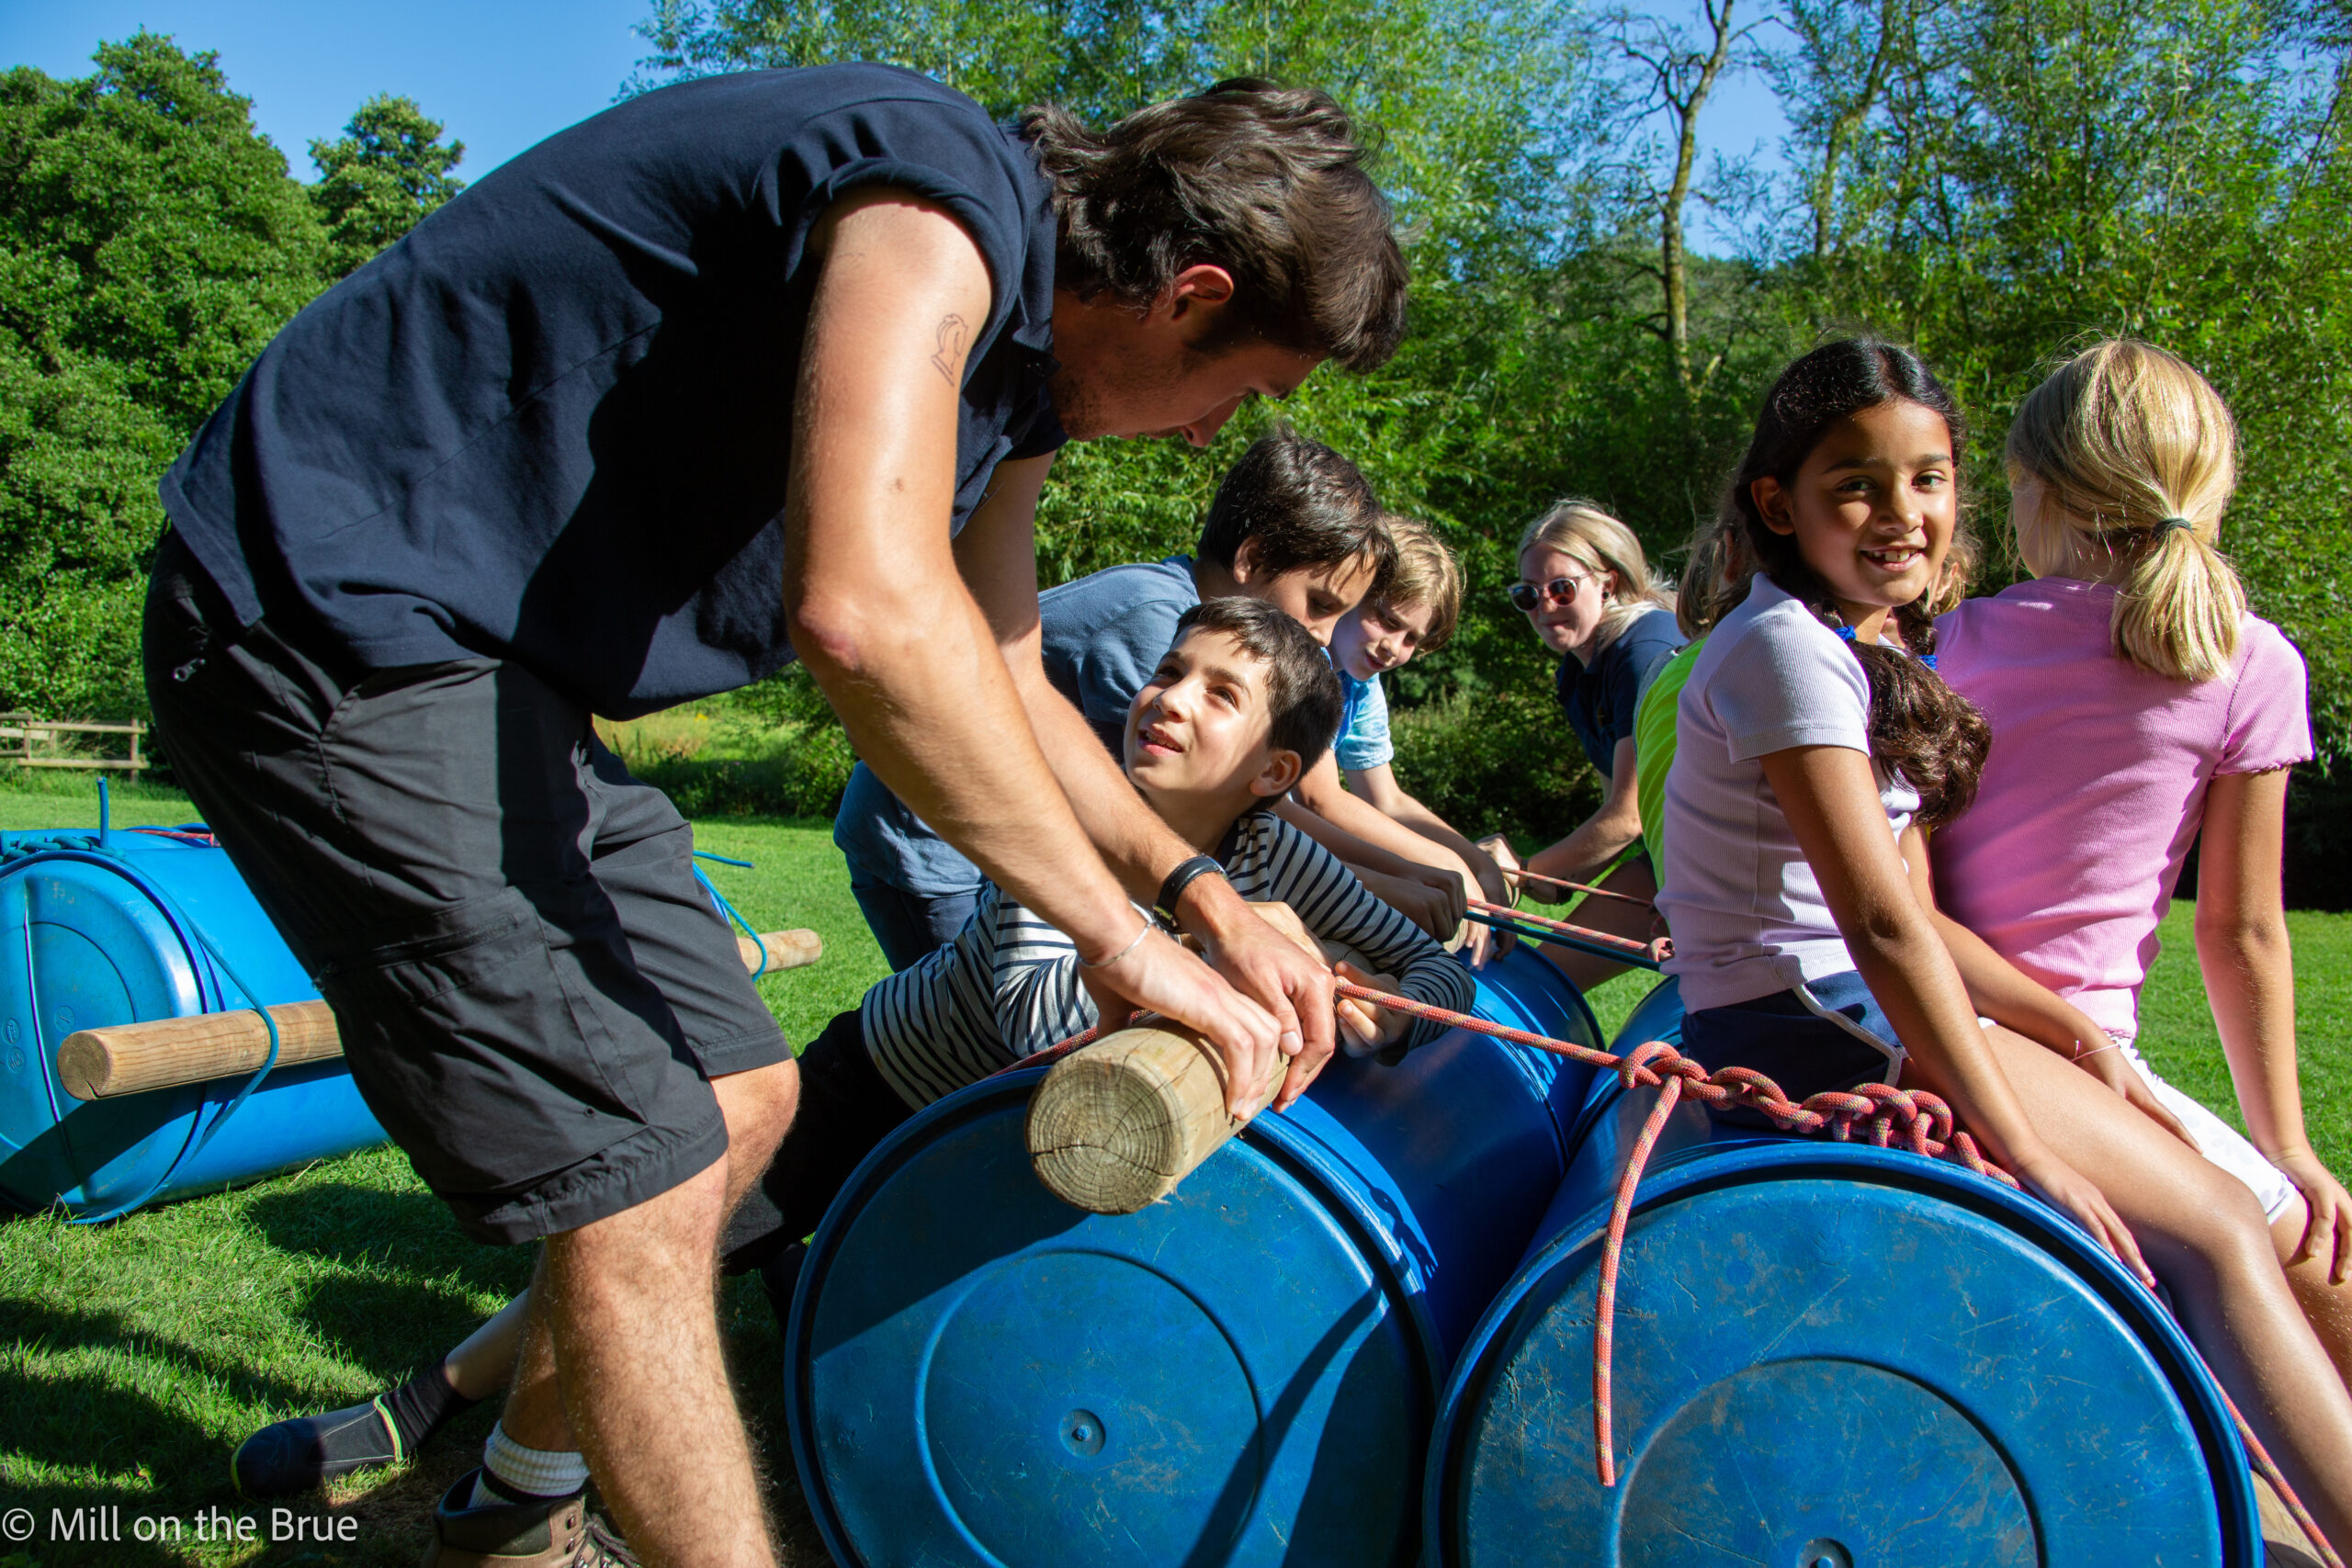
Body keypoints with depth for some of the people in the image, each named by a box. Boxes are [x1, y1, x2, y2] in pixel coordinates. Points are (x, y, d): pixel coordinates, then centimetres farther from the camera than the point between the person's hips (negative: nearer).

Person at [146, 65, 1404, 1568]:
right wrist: (1125, 941, -26)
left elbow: (999, 683, 19)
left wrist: (1203, 892, 9)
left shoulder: (1016, 368, 10)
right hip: (340, 613, -10)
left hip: (497, 664, 10)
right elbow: (867, 608, -36)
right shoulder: (940, 196, -21)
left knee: (738, 1103, 14)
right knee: (640, 1184, -12)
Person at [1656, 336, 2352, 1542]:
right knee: (2213, 1232, -10)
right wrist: (2020, 1145, -19)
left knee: (2210, 1230, 5)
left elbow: (1910, 915, 10)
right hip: (1800, 1027, -9)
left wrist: (2067, 1031, 1)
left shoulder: (1886, 650, 14)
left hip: (1869, 1013, 9)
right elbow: (1881, 921, -21)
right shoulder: (1782, 644, -15)